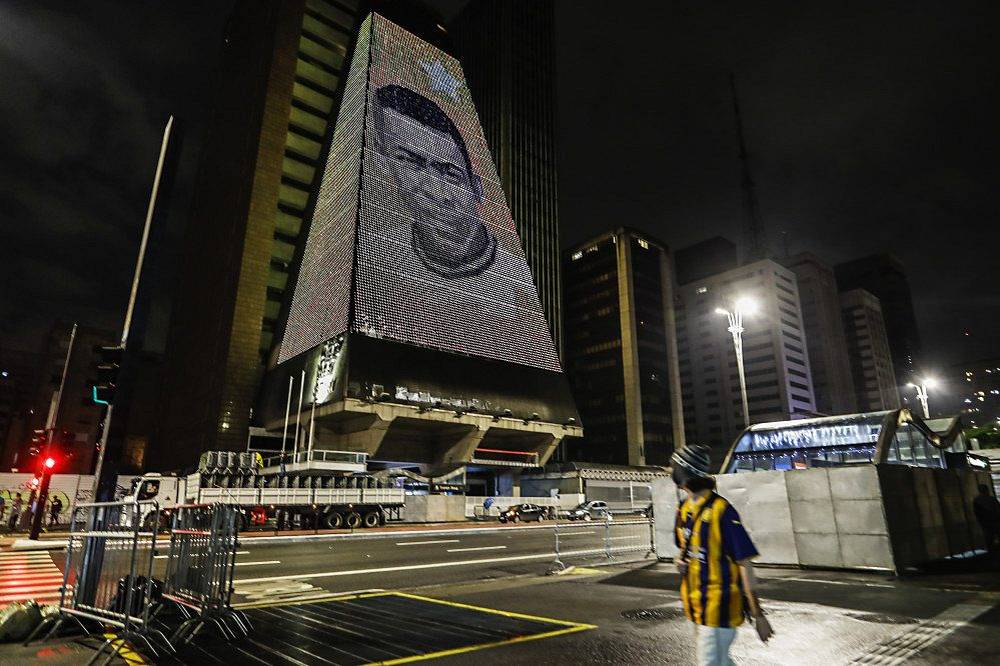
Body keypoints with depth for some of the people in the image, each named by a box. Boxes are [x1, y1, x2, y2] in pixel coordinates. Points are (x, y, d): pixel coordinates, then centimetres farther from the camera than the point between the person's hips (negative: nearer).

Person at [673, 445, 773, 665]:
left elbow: (744, 563, -18)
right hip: (696, 604, 8)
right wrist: (681, 561, -1)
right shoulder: (683, 509, 4)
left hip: (718, 605, -8)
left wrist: (758, 615, -14)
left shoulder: (721, 511, -20)